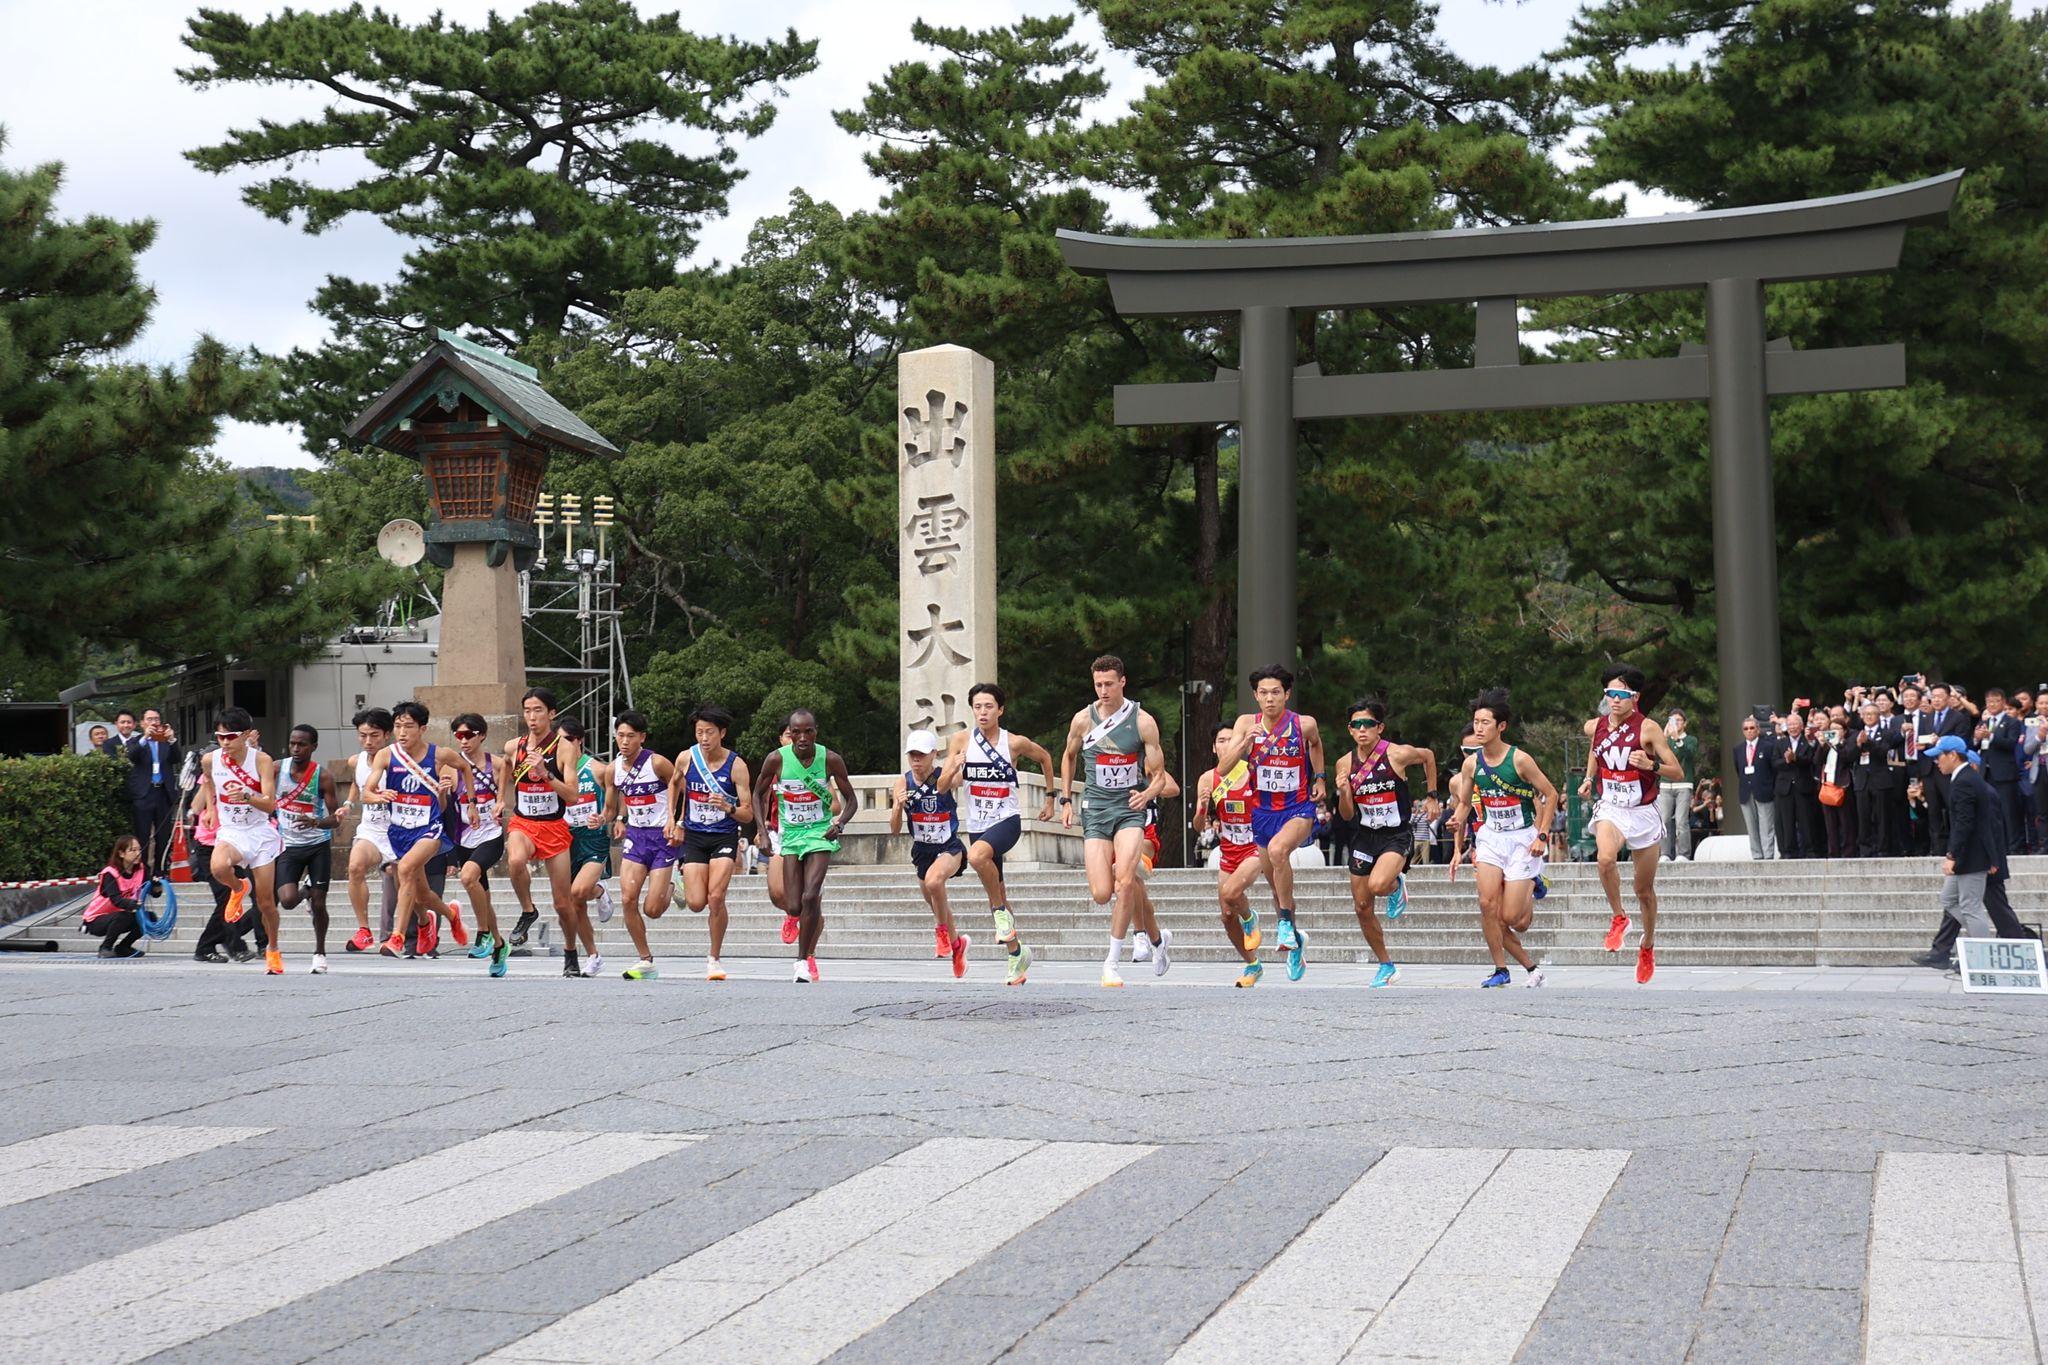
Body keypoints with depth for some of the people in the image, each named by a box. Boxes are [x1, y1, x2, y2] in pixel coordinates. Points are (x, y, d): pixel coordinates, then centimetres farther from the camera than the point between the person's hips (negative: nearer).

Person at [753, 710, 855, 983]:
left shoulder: (830, 760, -11)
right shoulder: (777, 759, -10)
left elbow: (850, 800, 1)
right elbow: (758, 794, 6)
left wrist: (840, 823, -18)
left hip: (820, 833, -1)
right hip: (789, 834, 1)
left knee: (811, 897, -20)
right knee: (794, 906, -1)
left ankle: (803, 958, -7)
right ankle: (795, 918, 38)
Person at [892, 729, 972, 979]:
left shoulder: (945, 778, -16)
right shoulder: (903, 783, -9)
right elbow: (895, 830, -7)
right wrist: (899, 806, -27)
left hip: (950, 847, -5)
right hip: (922, 850, 5)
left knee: (933, 880, -35)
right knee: (936, 905, 19)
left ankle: (942, 931, -9)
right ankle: (956, 943, 48)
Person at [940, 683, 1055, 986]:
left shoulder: (1016, 743, -5)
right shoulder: (961, 740, 0)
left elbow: (1045, 758, 16)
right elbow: (942, 787, 0)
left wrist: (1050, 798, 18)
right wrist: (954, 768, -20)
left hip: (1007, 819, -4)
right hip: (976, 824, 4)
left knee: (977, 855, -36)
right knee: (995, 892, 11)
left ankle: (1001, 912, -14)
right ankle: (1016, 952, 28)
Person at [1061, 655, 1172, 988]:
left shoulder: (1143, 721, -4)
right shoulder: (1083, 719, 2)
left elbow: (1158, 774, 0)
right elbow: (1068, 757, 21)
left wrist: (1147, 793, -21)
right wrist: (1066, 800, 14)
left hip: (1130, 807, -2)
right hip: (1095, 808, 2)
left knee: (1125, 881, -22)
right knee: (1101, 895, -9)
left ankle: (1112, 962, -11)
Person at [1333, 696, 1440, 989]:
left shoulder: (1398, 754, -13)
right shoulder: (1345, 764, -3)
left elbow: (1428, 756, 10)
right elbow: (1347, 816, 1)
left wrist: (1432, 795, 12)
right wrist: (1343, 793, -18)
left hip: (1397, 835, -4)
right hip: (1364, 836, 4)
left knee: (1377, 885, -31)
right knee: (1362, 907, 7)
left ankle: (1397, 885, 7)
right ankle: (1386, 965, 27)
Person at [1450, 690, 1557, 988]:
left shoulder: (1519, 760, -14)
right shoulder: (1471, 764, -1)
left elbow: (1550, 795, -4)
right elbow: (1464, 804, 13)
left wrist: (1542, 836, -10)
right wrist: (1458, 848, 12)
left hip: (1523, 838, -4)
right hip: (1490, 837, 4)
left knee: (1510, 917, -5)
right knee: (1487, 903, -15)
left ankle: (1532, 889, 30)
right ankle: (1500, 969, -3)